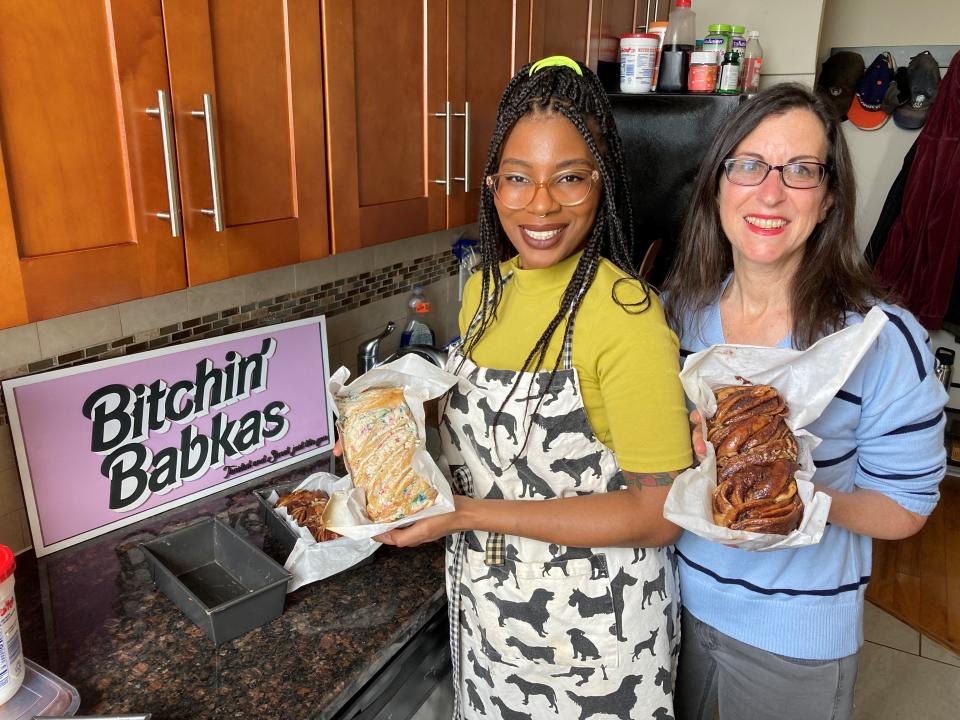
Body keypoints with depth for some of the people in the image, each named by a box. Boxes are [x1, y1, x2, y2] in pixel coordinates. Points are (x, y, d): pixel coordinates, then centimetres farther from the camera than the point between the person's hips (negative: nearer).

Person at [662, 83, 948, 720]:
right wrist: (692, 440, -20)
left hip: (796, 636, -3)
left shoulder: (884, 340, -21)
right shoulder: (681, 307, -9)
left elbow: (906, 506, -12)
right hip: (677, 594, 4)